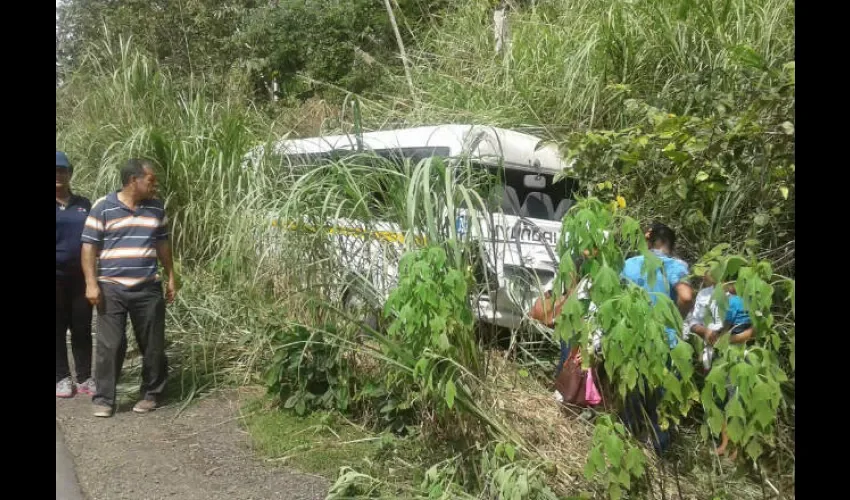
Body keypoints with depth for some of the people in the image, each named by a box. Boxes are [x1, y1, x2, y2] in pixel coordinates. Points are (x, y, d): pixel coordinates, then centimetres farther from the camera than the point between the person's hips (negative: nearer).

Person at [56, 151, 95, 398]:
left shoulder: (84, 204, 8)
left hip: (80, 275, 2)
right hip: (58, 277, -2)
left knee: (82, 327, 7)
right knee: (58, 328, 6)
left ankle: (84, 378, 15)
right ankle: (62, 378, 16)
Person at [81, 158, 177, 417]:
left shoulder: (157, 208, 7)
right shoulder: (103, 207, -4)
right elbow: (89, 247, -3)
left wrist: (171, 277, 12)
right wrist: (91, 283, -9)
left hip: (148, 289, 3)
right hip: (111, 289, -3)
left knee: (153, 345, 6)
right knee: (109, 345, 0)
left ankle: (151, 394, 20)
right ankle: (104, 399, 13)